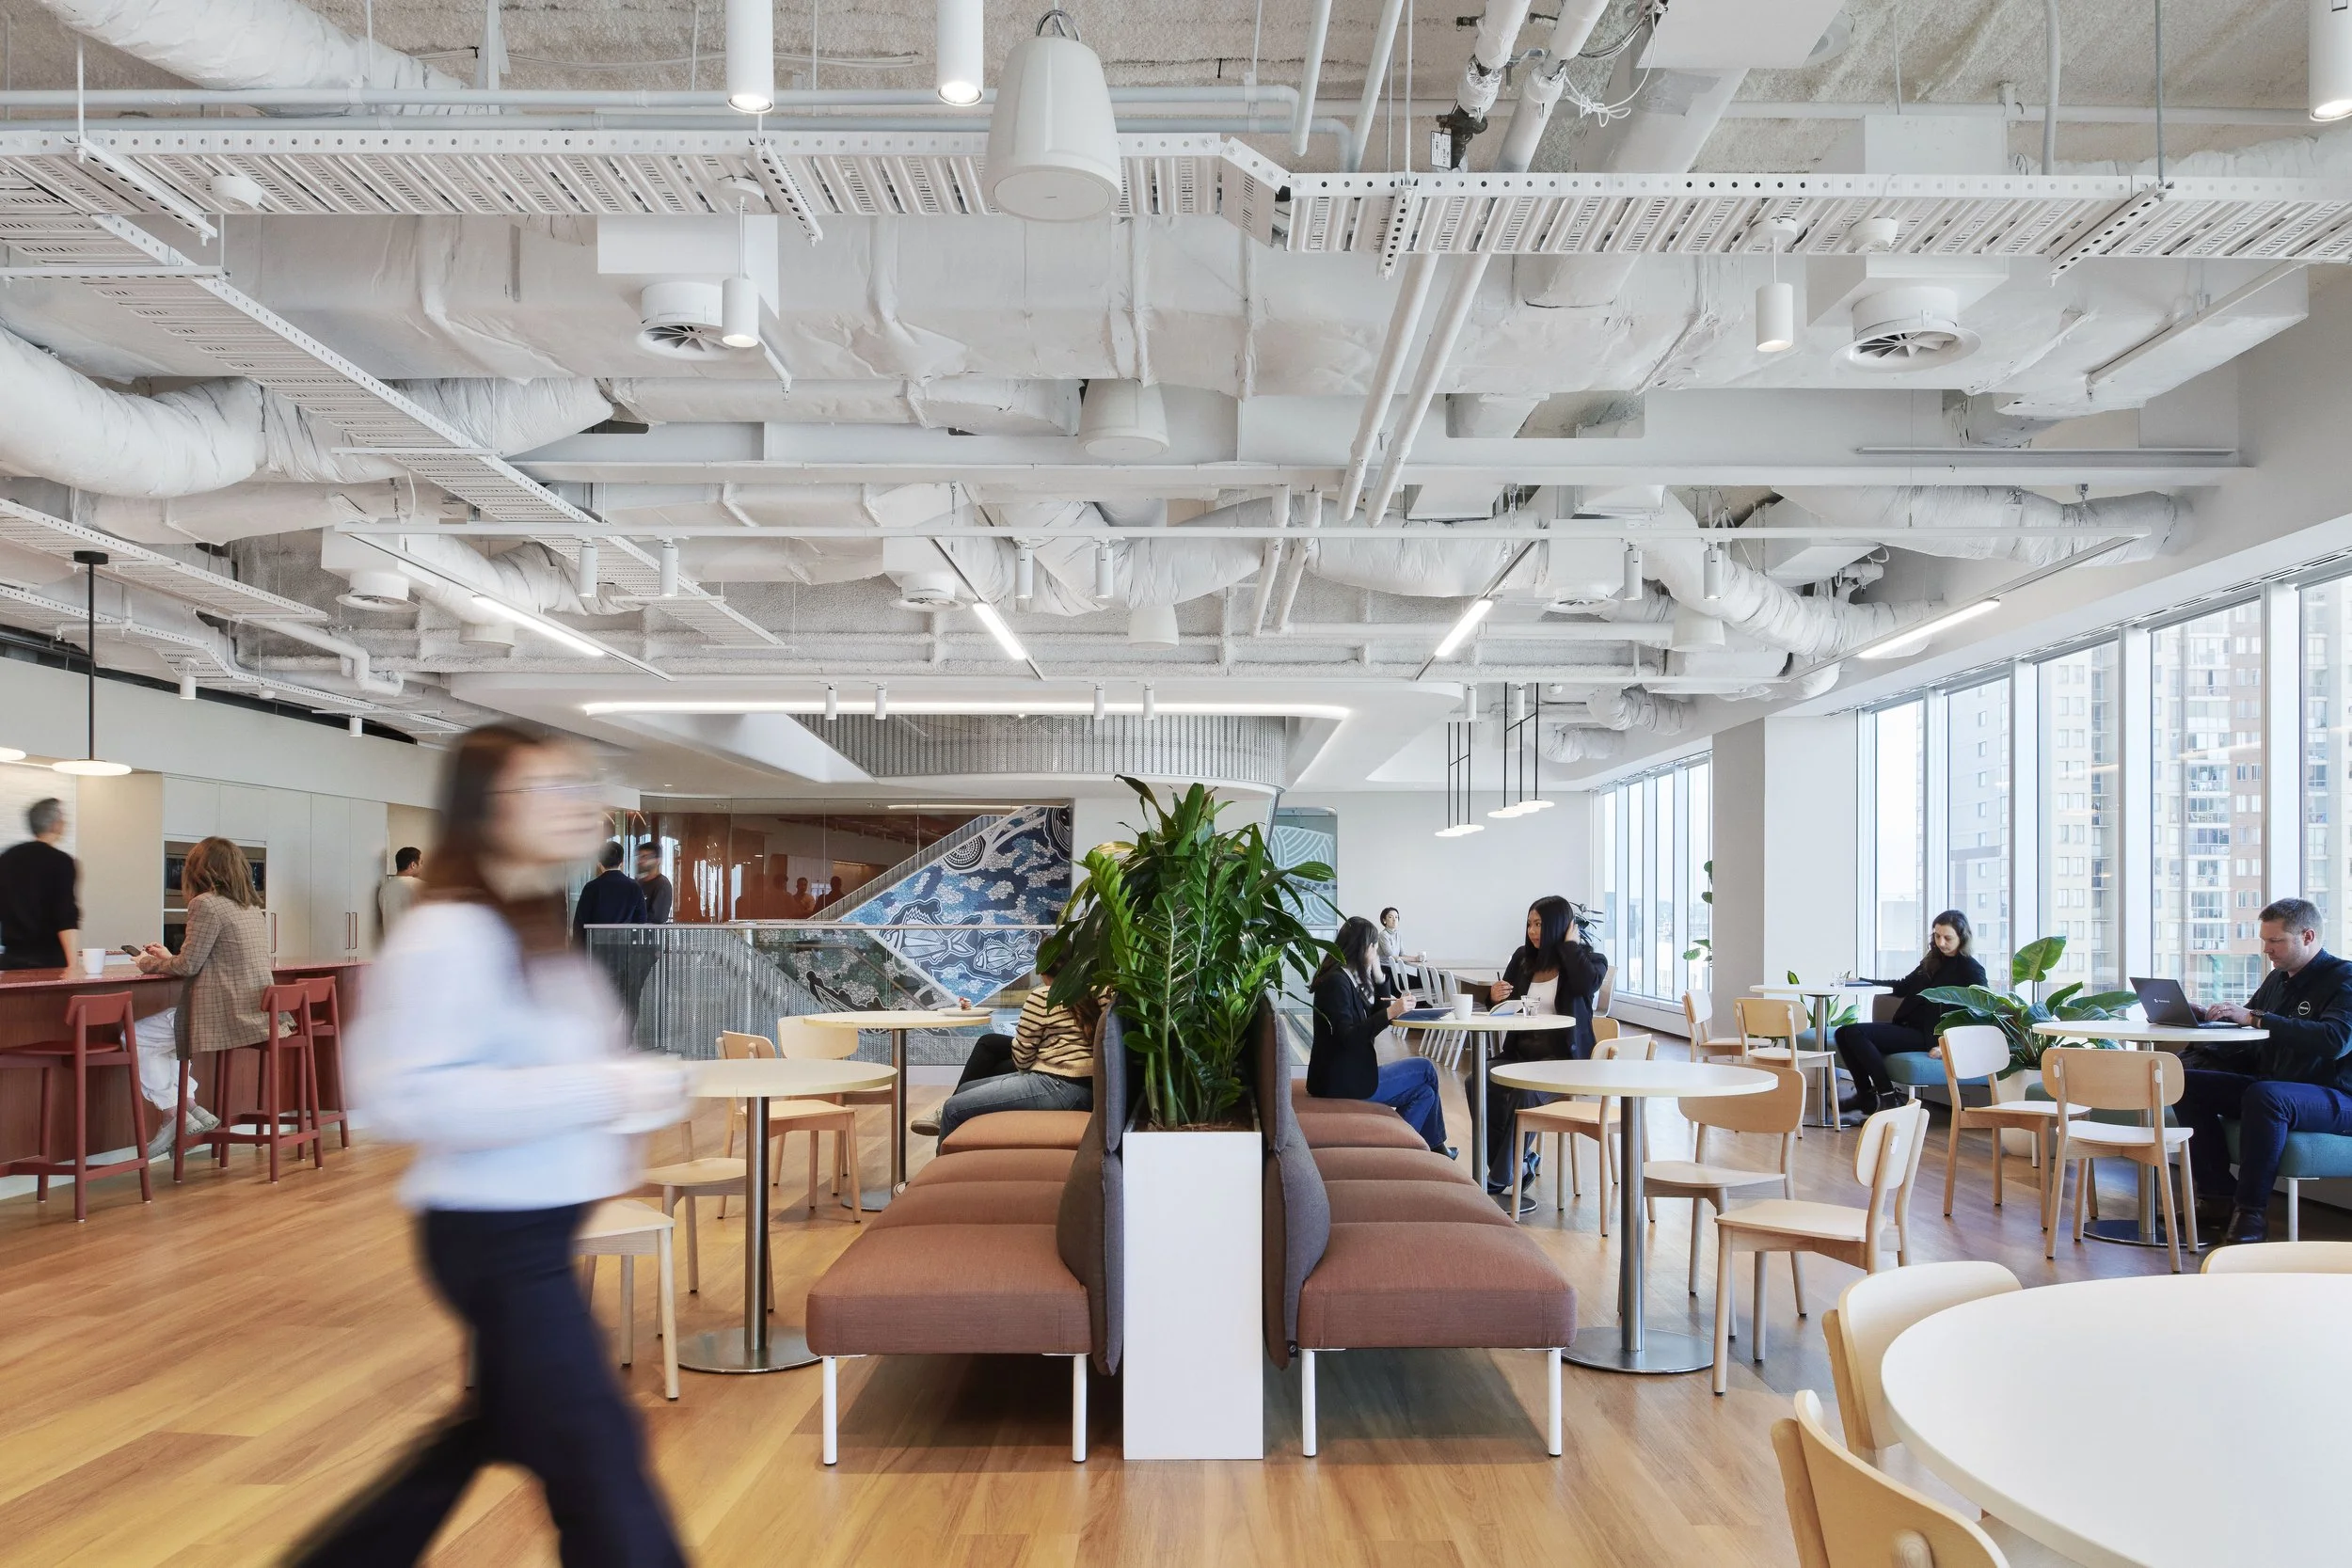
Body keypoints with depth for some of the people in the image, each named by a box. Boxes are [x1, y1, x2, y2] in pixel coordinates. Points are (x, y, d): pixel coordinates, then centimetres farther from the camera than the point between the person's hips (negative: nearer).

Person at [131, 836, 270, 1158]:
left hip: (225, 1016, -9)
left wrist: (156, 965, 9)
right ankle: (189, 1108, 18)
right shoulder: (252, 906, 14)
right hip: (255, 1014, 9)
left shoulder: (206, 904, -12)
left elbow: (189, 965, -11)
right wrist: (169, 958, 27)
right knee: (156, 1034, 27)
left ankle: (177, 1115, 5)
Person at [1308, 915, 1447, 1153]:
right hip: (1343, 1081, -9)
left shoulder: (1351, 979, 11)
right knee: (1425, 1068, 3)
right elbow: (1347, 1037, -26)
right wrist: (1390, 1012, -29)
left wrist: (1378, 976, 4)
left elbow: (1374, 1017, 13)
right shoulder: (1336, 982, -18)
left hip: (1351, 1073, 9)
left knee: (1424, 1090, 12)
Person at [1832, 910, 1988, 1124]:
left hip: (1927, 1036, -8)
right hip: (1907, 1026, 8)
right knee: (1843, 1033, -12)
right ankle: (1867, 1096, -9)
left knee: (1855, 1033, -26)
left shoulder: (1971, 970, -2)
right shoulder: (1932, 960, 21)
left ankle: (1888, 1097, -19)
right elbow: (1905, 986, 30)